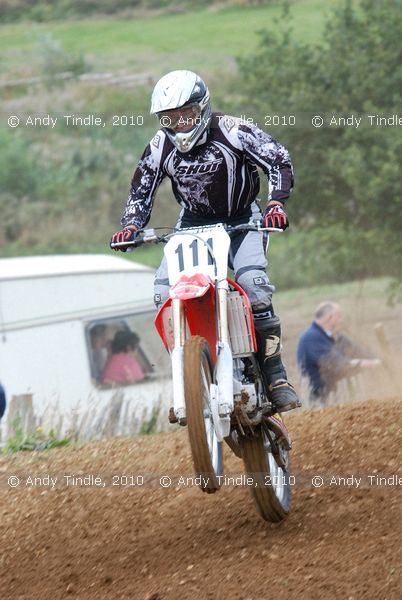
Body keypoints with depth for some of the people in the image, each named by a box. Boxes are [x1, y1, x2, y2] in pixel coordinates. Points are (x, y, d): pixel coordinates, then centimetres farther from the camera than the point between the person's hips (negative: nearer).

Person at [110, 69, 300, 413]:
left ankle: (275, 373, -22)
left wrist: (276, 203, -31)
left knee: (253, 281, -29)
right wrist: (131, 225, -9)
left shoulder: (232, 131, -16)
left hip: (241, 219, -4)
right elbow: (142, 188, 8)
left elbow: (278, 159, -16)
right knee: (164, 292, -16)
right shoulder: (161, 147, -4)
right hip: (193, 224, 4)